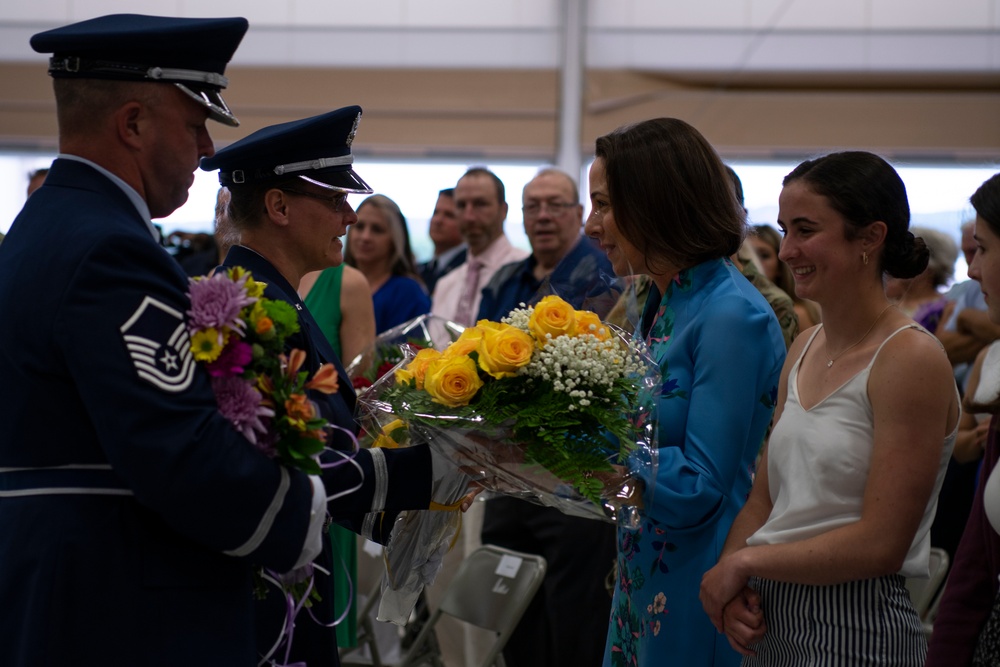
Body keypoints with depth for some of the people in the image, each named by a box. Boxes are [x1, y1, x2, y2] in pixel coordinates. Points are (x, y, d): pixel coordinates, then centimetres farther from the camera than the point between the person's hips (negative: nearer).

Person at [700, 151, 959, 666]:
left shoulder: (910, 359, -13)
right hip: (767, 623, 7)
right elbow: (764, 500, 12)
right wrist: (733, 585, -6)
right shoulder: (804, 349, 10)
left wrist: (743, 562, -10)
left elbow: (880, 543, -17)